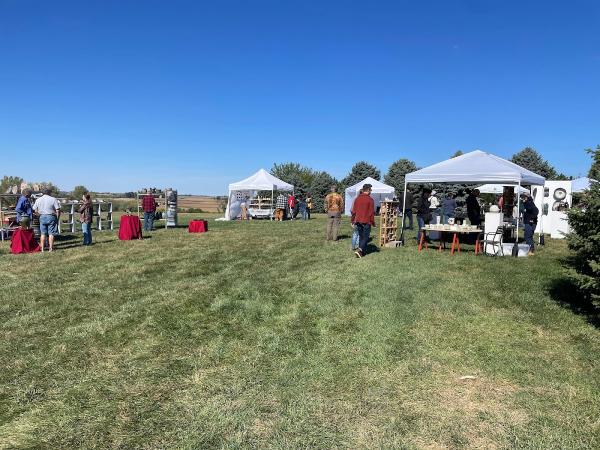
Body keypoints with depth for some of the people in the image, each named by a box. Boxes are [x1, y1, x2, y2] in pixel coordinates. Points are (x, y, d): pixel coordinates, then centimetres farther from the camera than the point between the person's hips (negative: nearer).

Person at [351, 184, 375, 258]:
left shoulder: (357, 198, 4)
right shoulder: (370, 199, -11)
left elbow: (353, 211, 8)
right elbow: (371, 212, -11)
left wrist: (352, 220, 17)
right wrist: (373, 222, -2)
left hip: (358, 221, 5)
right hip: (366, 222, -5)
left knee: (361, 236, 16)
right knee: (365, 237, 2)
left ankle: (362, 252, 20)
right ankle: (359, 250, -15)